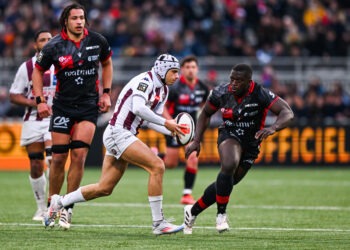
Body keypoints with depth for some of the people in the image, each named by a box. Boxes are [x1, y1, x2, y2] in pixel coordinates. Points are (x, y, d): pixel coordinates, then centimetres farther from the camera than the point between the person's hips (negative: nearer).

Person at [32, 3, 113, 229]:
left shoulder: (97, 41, -4)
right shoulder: (54, 47, -8)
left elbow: (107, 63, 15)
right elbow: (38, 71, 6)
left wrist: (106, 93, 8)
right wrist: (40, 100, -4)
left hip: (89, 106, 0)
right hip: (62, 106, 0)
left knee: (79, 155, -10)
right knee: (59, 158, -1)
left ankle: (68, 209, -3)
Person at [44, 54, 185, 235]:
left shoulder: (163, 90, 14)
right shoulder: (146, 80, -14)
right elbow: (138, 108, -30)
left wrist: (171, 130, 3)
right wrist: (165, 122, -25)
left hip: (124, 136, 10)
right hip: (118, 133, -10)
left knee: (104, 189, 13)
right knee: (157, 166, -21)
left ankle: (59, 202, 29)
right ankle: (158, 223, -18)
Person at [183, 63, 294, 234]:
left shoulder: (260, 95, -23)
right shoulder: (221, 93, -14)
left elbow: (287, 113, -31)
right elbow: (206, 114, 5)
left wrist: (272, 129, -49)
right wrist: (196, 141, -3)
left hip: (251, 143, 1)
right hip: (229, 135, -1)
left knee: (226, 182, 8)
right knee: (229, 166, -32)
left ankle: (193, 211, 29)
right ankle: (221, 214, -18)